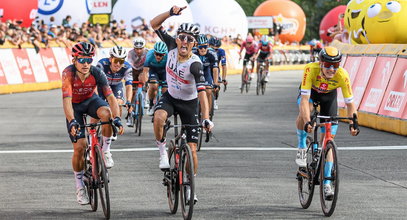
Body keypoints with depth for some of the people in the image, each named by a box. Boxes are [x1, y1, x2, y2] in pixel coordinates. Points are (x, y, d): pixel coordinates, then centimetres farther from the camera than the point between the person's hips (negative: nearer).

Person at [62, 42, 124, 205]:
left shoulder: (97, 73, -26)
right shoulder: (68, 73, -31)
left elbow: (110, 96, -31)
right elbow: (67, 100, -40)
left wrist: (117, 118, -46)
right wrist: (72, 122, -55)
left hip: (91, 101, 1)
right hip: (75, 106, -1)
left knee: (106, 113, -34)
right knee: (79, 147, -10)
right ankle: (79, 186, 9)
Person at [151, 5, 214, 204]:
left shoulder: (195, 64, -29)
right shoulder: (172, 46, -17)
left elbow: (202, 92, -36)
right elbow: (154, 24, -12)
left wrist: (206, 118, -47)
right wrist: (171, 13, -28)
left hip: (189, 103, -2)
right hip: (170, 97, 3)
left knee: (191, 148, -4)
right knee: (159, 117, -34)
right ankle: (162, 151, -11)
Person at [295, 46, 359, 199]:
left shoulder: (342, 75, -34)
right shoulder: (311, 69, -38)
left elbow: (350, 103, -26)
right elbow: (305, 99, -42)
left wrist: (353, 124, -39)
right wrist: (307, 122, -54)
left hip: (329, 96, 1)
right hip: (310, 91, -1)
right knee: (303, 115, -36)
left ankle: (326, 182, 2)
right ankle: (302, 147, -9)